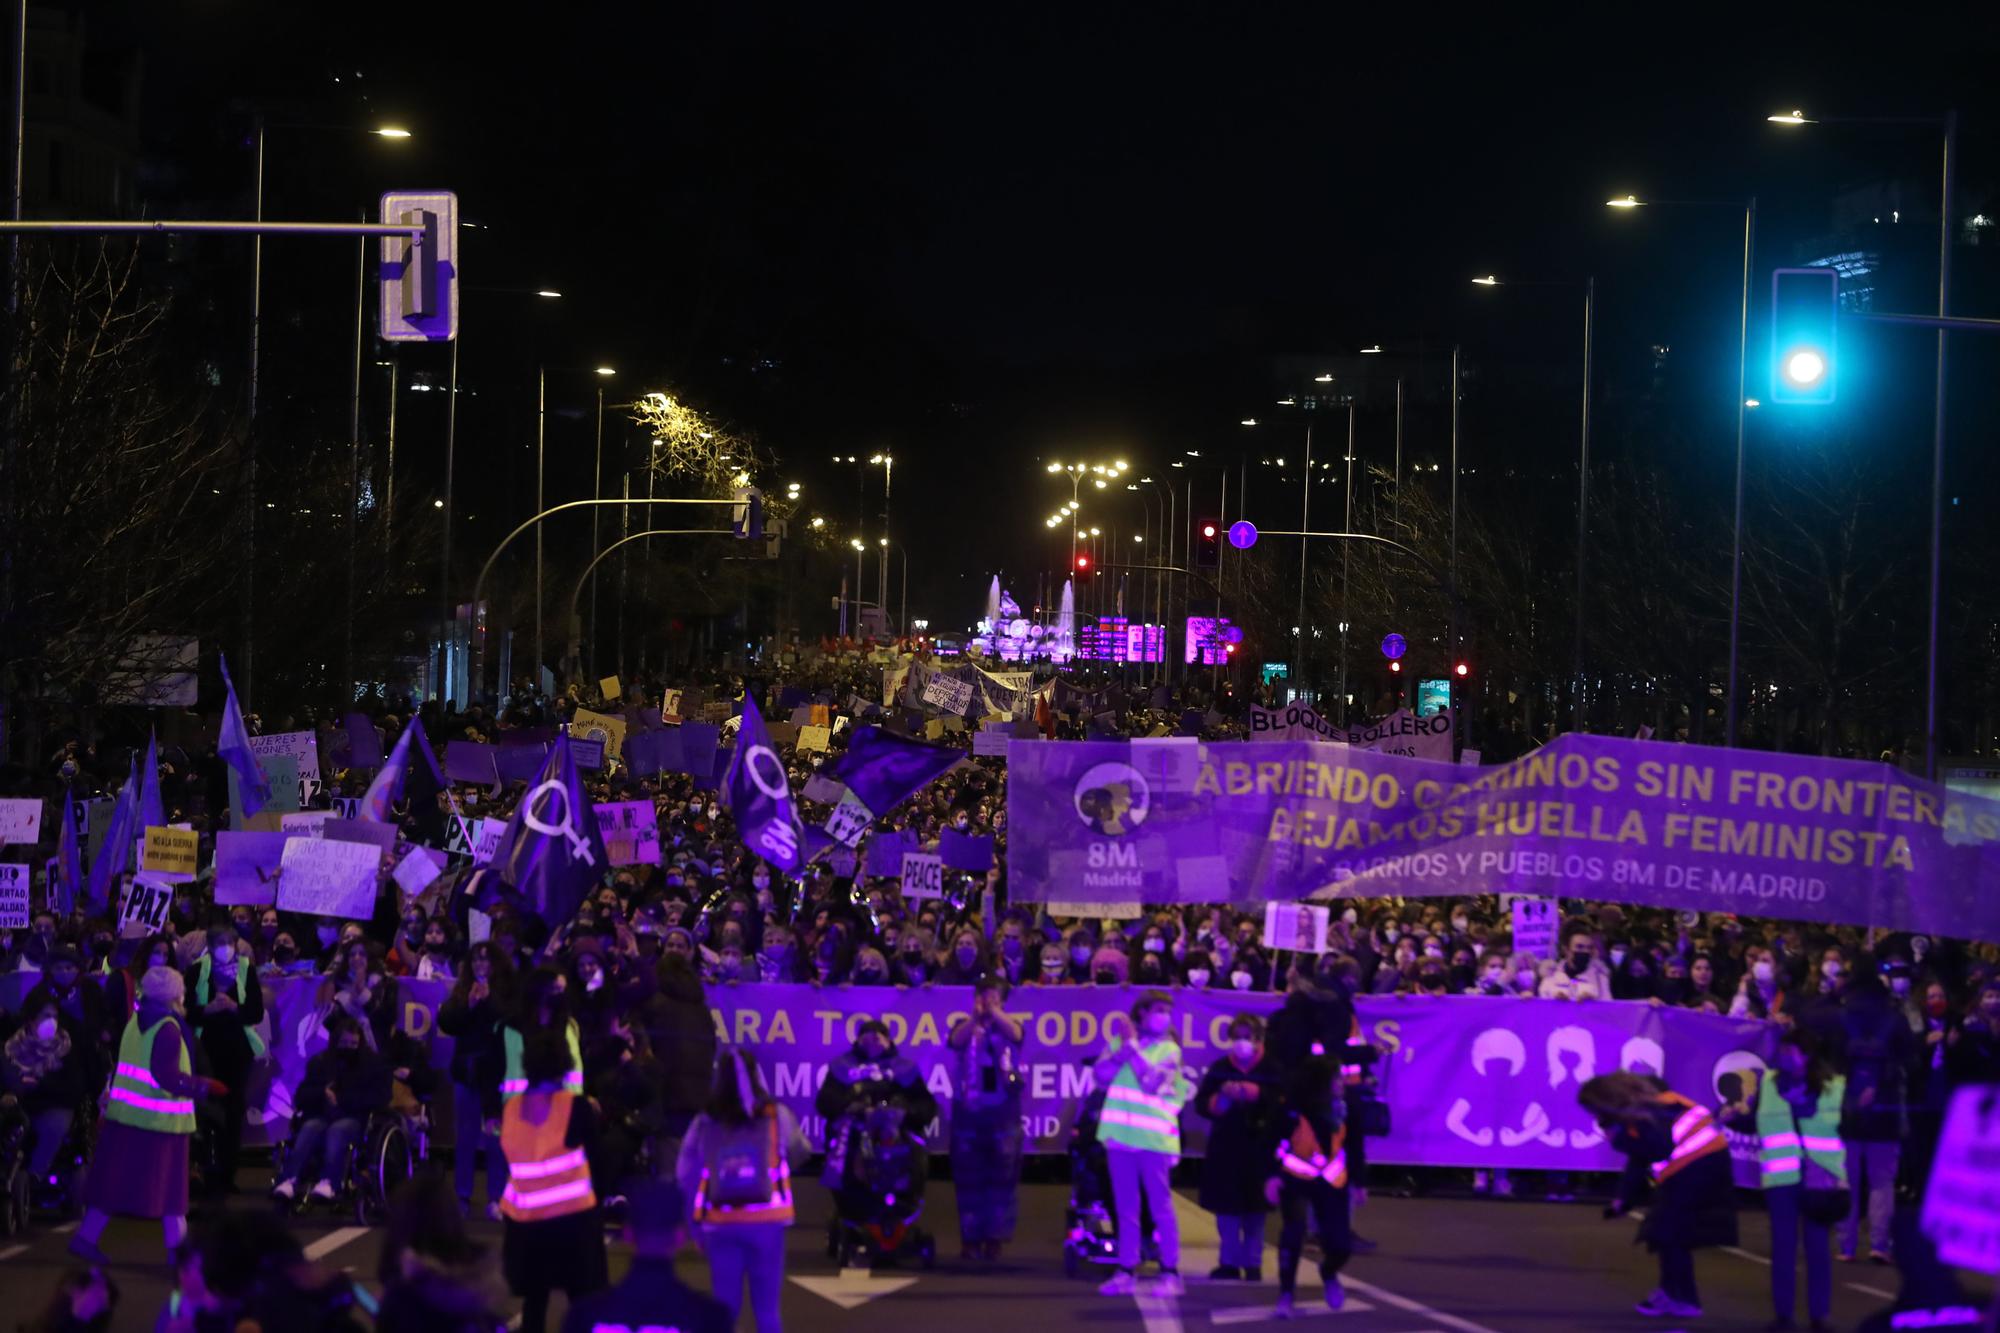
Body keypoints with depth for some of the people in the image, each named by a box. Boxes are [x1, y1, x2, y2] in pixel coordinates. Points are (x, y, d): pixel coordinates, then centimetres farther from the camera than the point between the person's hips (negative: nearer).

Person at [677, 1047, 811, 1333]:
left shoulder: (704, 1123, 2)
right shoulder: (776, 1115, -1)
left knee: (725, 1309, 9)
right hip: (766, 1221, -1)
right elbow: (801, 1152, 14)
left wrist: (697, 1228, 11)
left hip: (720, 1223, 1)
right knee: (766, 1310, 5)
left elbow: (685, 1177, 3)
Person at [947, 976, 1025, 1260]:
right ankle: (971, 1239, 7)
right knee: (969, 1178, 2)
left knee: (1002, 1178, -2)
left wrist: (994, 1012, -32)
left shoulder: (1008, 1026, 7)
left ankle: (996, 1239, 2)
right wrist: (975, 1016, -33)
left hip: (1003, 1112, 0)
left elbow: (1015, 1034, -16)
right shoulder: (965, 1025, 7)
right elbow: (955, 1040, -15)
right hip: (968, 1111, 0)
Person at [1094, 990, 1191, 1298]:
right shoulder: (1119, 1040, 11)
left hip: (1153, 1137, -4)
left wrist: (1133, 1048, -10)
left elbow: (1152, 1082, -14)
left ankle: (1170, 1272, 1)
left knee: (1161, 1205, -2)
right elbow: (1101, 1076, 1)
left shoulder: (1169, 1049, 0)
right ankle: (1126, 1270, 13)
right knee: (1125, 1206, 8)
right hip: (1120, 1133, 4)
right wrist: (1121, 1052, -11)